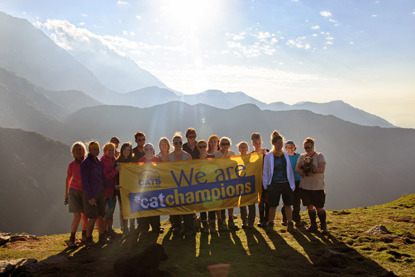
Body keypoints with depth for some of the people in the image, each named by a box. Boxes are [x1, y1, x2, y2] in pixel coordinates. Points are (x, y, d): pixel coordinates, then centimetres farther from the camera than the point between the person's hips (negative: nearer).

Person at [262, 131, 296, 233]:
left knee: (288, 205, 6)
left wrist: (292, 184, 9)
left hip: (286, 183, 3)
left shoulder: (285, 154, 8)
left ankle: (290, 225, 13)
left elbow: (290, 170, 12)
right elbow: (265, 171, 4)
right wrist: (265, 184, 0)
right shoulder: (268, 156, 0)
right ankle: (270, 225, 16)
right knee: (273, 206, 3)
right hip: (274, 184, -2)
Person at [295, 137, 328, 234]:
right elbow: (297, 169, 1)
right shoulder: (302, 156, 10)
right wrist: (306, 173, -14)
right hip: (305, 186, 4)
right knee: (309, 206, 11)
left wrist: (312, 170, -19)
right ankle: (313, 225, 26)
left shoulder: (319, 156, -1)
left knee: (319, 208, -2)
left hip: (318, 187, -4)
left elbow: (322, 169, -13)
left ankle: (323, 226, 15)